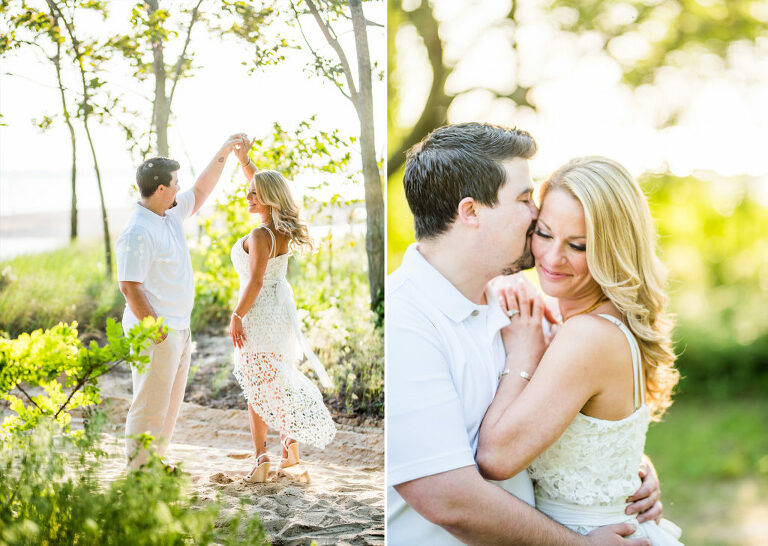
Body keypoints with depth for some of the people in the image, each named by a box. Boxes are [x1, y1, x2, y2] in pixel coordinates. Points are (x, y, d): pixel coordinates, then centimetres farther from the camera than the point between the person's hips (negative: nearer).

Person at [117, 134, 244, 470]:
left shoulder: (171, 213, 9)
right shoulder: (138, 233, -19)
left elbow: (200, 192, 24)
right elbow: (129, 287, -21)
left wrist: (223, 154, 19)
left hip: (179, 329, 10)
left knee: (170, 405, 16)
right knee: (150, 407, -4)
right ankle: (138, 473, 3)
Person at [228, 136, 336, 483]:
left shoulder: (260, 236, -21)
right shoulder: (284, 229, 3)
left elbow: (255, 281, -23)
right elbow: (263, 185, 17)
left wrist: (237, 317, -16)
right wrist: (243, 159, 16)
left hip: (258, 314, -8)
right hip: (281, 308, 8)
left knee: (258, 389, 2)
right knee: (282, 382, 18)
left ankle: (262, 460, 5)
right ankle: (291, 449, 24)